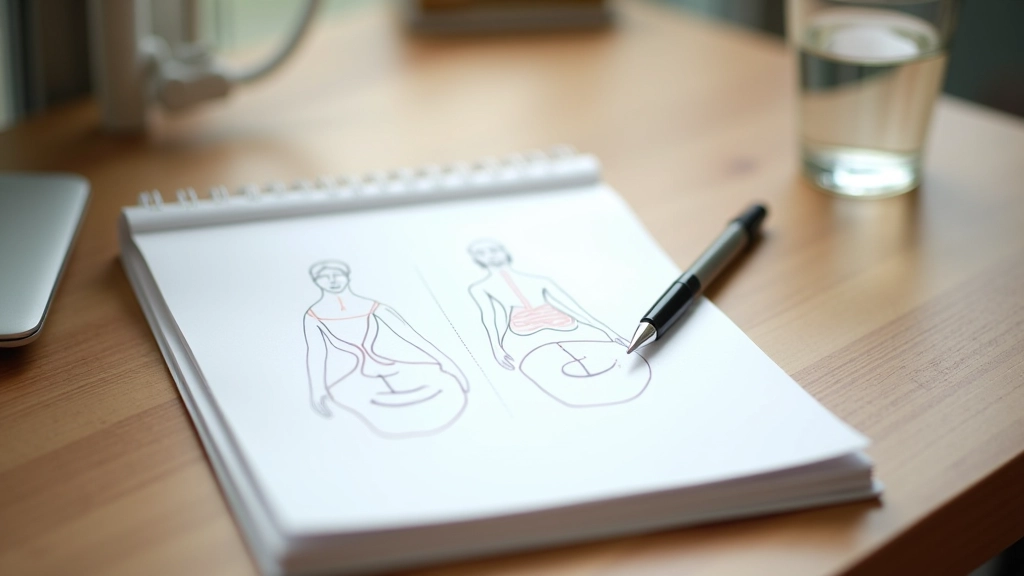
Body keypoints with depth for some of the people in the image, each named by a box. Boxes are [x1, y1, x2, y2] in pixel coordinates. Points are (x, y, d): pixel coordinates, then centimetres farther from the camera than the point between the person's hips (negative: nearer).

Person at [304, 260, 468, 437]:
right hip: (353, 381, -3)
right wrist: (317, 390, -20)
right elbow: (315, 352, -1)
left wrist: (448, 366, 0)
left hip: (397, 371, 3)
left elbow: (411, 337, 9)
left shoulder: (374, 309, 14)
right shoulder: (313, 316, 13)